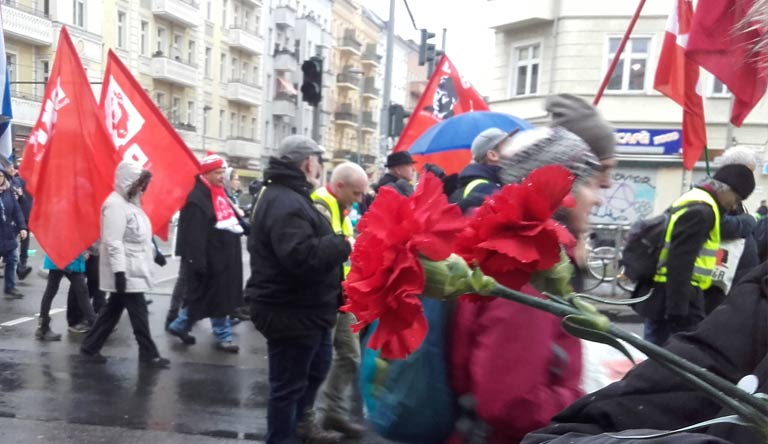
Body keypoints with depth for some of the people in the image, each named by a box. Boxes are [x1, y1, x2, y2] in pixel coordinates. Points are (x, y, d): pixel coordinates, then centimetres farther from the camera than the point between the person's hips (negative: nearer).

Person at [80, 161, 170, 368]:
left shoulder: (129, 202, 15)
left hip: (134, 269, 10)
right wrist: (119, 271, -26)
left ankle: (90, 347, 24)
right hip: (125, 271, -10)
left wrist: (154, 253, 24)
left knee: (113, 309, 15)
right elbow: (113, 242, -23)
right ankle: (149, 354, 4)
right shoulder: (116, 204, -17)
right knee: (139, 312, -4)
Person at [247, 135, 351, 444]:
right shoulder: (284, 203, -23)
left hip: (305, 309, 12)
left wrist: (337, 243, 6)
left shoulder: (288, 197, 14)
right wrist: (344, 245, -23)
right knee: (289, 384, 3)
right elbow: (303, 256, -36)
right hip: (290, 313, -12)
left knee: (317, 368, 27)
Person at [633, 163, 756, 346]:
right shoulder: (701, 210, -15)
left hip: (659, 296, 10)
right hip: (677, 298, -10)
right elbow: (681, 262, -22)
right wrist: (678, 309, -23)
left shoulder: (689, 201, 17)